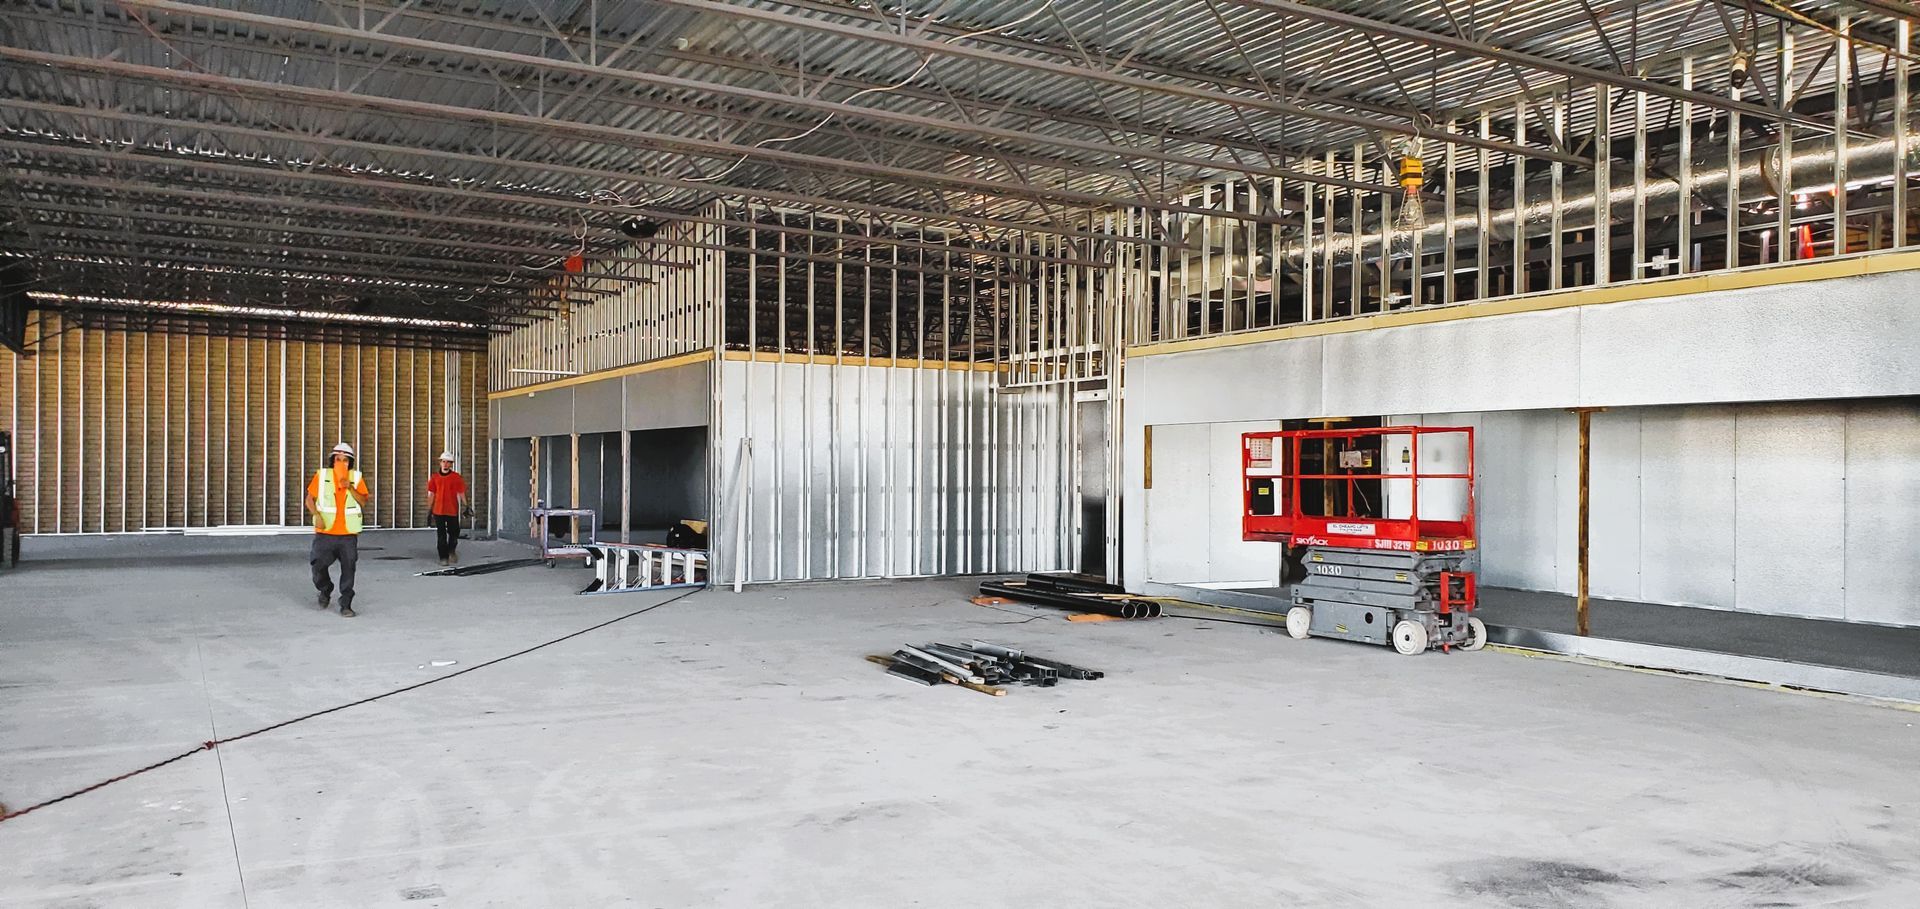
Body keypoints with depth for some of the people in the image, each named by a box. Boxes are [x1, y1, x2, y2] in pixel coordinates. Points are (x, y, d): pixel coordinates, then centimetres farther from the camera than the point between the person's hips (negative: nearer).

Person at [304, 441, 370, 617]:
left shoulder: (356, 477, 4)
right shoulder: (322, 475, 2)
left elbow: (363, 502, -5)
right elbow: (310, 499, 5)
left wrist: (350, 487, -18)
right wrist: (317, 515, -11)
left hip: (348, 533, 0)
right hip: (325, 532, 0)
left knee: (348, 568, -1)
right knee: (318, 565, -1)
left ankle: (346, 605, 9)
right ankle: (325, 591, 30)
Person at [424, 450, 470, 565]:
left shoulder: (457, 477, 0)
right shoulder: (434, 477, 5)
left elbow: (461, 493, 1)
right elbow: (431, 494, 9)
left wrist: (465, 506, -5)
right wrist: (429, 509, 8)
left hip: (453, 510, -1)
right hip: (438, 510, 1)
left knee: (454, 532, 7)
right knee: (441, 535, 2)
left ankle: (451, 551, 32)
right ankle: (443, 557, 9)